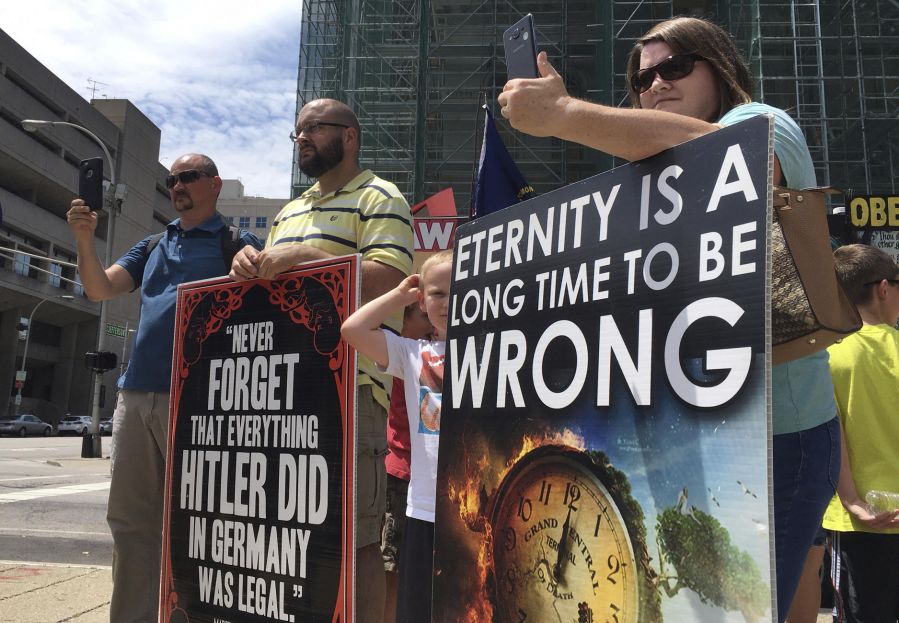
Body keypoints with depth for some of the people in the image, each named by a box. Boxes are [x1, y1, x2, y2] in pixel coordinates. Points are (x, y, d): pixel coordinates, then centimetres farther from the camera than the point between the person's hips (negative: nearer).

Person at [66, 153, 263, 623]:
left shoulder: (236, 244, 5)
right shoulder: (153, 247, 21)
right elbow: (101, 289, 11)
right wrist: (85, 239, -4)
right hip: (135, 395, 6)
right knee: (129, 520, 11)